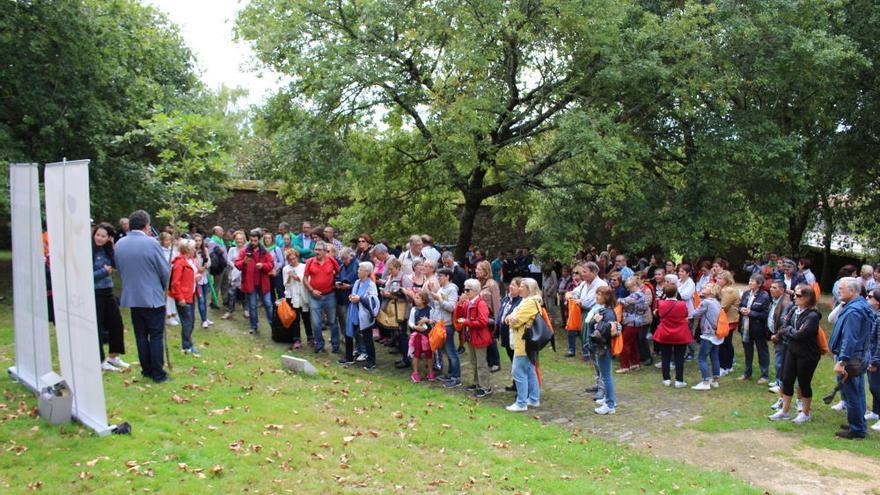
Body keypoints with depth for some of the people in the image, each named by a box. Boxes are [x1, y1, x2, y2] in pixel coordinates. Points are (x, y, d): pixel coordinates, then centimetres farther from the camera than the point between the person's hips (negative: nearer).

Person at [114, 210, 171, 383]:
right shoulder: (151, 243, -16)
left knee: (141, 335, 15)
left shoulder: (119, 244, 1)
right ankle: (158, 374, 5)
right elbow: (165, 270, -10)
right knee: (156, 336, 3)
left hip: (131, 296, 5)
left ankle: (146, 369, 22)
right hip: (153, 297, -5)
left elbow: (119, 269, 8)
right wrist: (162, 287, 9)